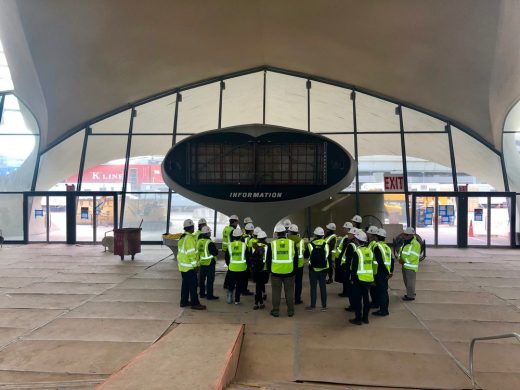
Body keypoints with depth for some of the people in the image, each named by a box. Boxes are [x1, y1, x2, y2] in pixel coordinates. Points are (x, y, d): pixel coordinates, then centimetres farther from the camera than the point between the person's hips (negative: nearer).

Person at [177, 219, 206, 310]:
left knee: (185, 284, 17)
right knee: (193, 285, -3)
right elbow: (191, 253, -22)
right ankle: (195, 303, 2)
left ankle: (184, 301, 24)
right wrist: (195, 265, -16)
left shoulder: (183, 237, 11)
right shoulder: (189, 238, -19)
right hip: (189, 266, -10)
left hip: (183, 265, 10)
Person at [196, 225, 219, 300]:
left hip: (201, 263, 7)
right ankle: (209, 295, 4)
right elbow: (215, 253, -18)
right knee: (210, 280, 1)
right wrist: (216, 249, 0)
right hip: (209, 264, -7)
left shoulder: (198, 241, 3)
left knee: (202, 279, 16)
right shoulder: (210, 243, -20)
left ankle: (202, 293, 25)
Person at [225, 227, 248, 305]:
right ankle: (237, 300, 10)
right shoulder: (244, 245, -8)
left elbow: (226, 257, 5)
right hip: (242, 268, -1)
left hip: (232, 268, 1)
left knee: (231, 284, 18)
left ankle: (230, 295, 7)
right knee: (240, 285, 8)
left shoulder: (230, 245, -3)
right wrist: (248, 265, 14)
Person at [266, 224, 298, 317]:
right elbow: (296, 259, 4)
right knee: (289, 292, 12)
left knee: (276, 292, 10)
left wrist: (269, 269, 15)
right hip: (289, 272, 1)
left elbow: (268, 260, 2)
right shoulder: (292, 243, -3)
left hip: (276, 272, -1)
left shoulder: (272, 244, -6)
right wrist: (294, 270, 14)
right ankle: (290, 311, 19)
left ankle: (275, 311, 17)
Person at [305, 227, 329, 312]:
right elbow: (329, 256, 0)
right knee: (323, 287, 10)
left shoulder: (311, 244, -11)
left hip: (313, 269, -2)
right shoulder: (326, 244, -7)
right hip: (323, 269, 2)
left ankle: (312, 306, 10)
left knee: (313, 287, 6)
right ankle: (324, 306, 14)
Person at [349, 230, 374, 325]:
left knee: (357, 299, 2)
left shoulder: (357, 252, -16)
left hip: (359, 279, -7)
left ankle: (358, 319, 7)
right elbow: (370, 265, 12)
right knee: (366, 298, 15)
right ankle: (365, 317, 23)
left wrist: (353, 278, -6)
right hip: (369, 279, 7)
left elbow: (354, 267, -14)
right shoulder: (369, 251, 5)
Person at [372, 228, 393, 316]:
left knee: (381, 291, -1)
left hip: (380, 273, -8)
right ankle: (385, 309, 24)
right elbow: (392, 260, 11)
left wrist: (387, 272, -13)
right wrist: (391, 271, 11)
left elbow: (380, 262, -20)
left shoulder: (377, 247, -15)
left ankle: (383, 310, 5)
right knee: (384, 291, 16)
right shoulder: (387, 247, 10)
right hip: (386, 272, 8)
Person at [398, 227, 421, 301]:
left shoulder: (415, 244, -18)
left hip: (411, 266, -9)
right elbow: (401, 251, 16)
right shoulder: (406, 243, 11)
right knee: (406, 281, 20)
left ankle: (410, 296, 11)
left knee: (410, 281, 0)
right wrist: (400, 259, -2)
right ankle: (410, 293, 35)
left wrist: (404, 261, -15)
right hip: (405, 265, 9)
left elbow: (413, 257, -22)